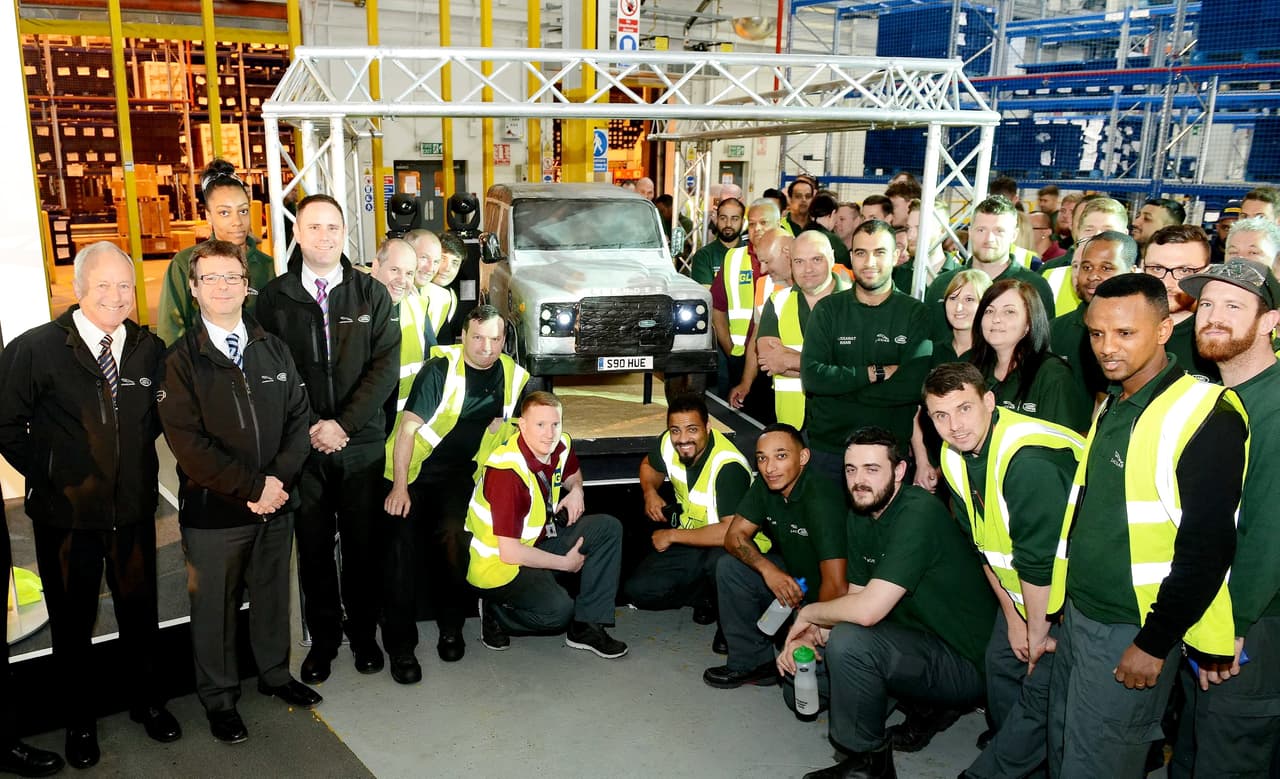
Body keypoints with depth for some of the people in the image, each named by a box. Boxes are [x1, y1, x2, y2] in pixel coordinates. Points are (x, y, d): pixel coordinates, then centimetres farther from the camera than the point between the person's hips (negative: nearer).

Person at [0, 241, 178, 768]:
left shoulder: (150, 348, -3)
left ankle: (147, 702, 39)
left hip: (134, 511, 2)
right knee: (72, 624, 16)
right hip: (65, 514, -2)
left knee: (140, 613, 17)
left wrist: (136, 454, 0)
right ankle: (79, 721, 36)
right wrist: (46, 474, -5)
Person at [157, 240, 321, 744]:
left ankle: (275, 674, 39)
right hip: (213, 512, -3)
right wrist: (253, 487, -16)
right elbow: (188, 442, -14)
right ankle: (219, 699, 30)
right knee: (214, 607, 11)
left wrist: (279, 479, -10)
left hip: (275, 503, 4)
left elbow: (298, 418, 4)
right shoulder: (181, 360, -7)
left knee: (273, 594, 17)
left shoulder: (273, 349, 6)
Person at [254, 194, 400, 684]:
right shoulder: (274, 298, 2)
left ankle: (363, 633, 26)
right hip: (302, 444, 0)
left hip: (362, 443, 0)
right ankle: (323, 639, 24)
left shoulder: (373, 295, 3)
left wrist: (344, 424, -12)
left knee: (362, 545, 9)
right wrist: (309, 428, -9)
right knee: (314, 547, 9)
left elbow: (386, 367, -4)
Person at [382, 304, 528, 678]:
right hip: (412, 471, -3)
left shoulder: (512, 376, -2)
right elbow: (408, 426, -17)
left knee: (453, 541, -14)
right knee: (403, 549, -9)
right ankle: (400, 645, 3)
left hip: (457, 475, 3)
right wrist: (399, 487, -19)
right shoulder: (441, 368, -16)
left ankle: (451, 629, 8)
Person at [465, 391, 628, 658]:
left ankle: (586, 627, -6)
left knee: (608, 528, -8)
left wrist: (576, 490, -5)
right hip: (498, 560, -8)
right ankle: (495, 614, 1)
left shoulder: (559, 447, -6)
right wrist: (566, 563, -15)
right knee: (560, 609, -29)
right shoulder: (508, 471, -28)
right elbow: (509, 553, -27)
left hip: (539, 541, 8)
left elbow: (572, 474, 21)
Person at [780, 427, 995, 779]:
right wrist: (813, 633, -13)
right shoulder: (859, 516, 3)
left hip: (965, 662, -9)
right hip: (918, 644, 9)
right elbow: (855, 597, 6)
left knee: (848, 641, -32)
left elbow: (867, 609, -33)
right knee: (799, 667, 7)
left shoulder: (918, 513, -25)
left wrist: (808, 613, -14)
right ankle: (922, 708, 10)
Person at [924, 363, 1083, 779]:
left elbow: (1040, 560, -27)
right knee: (1002, 661, 14)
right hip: (1025, 589, 8)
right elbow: (983, 543, 4)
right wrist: (1012, 615, 5)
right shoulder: (954, 456, -4)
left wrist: (1038, 630, -15)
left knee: (1042, 691, -7)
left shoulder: (1028, 458, -33)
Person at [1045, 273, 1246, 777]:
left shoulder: (1205, 416, -17)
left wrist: (1156, 644, -16)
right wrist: (1062, 610, 14)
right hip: (1077, 614, 8)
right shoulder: (1111, 406, 9)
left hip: (1132, 630, -8)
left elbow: (1207, 546, -19)